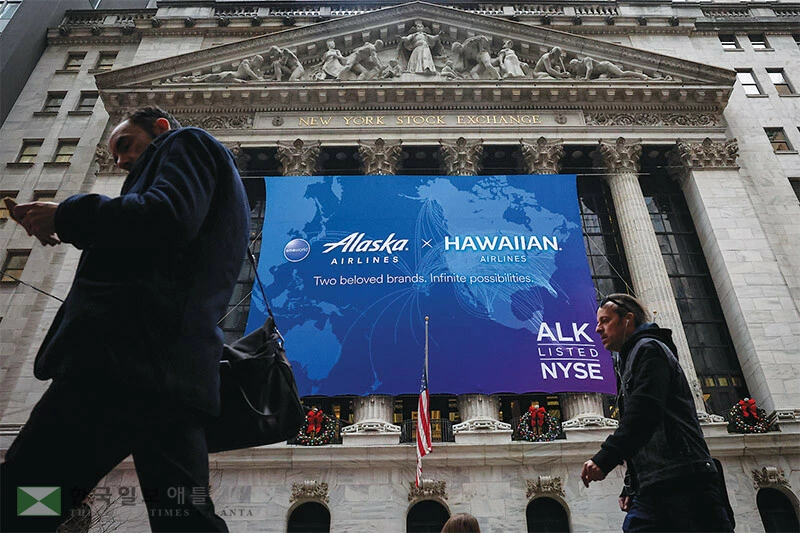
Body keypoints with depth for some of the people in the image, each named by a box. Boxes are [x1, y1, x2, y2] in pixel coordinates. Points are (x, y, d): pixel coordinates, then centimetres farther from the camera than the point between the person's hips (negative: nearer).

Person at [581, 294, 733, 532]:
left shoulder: (649, 348, -1)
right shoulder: (628, 362, 27)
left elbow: (645, 412, -17)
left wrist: (604, 458, -24)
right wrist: (632, 487, 21)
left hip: (683, 479, -9)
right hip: (653, 490, 9)